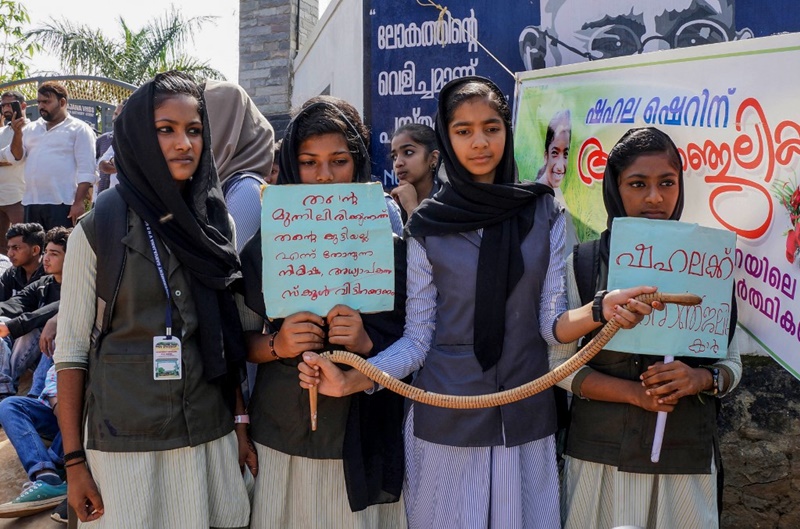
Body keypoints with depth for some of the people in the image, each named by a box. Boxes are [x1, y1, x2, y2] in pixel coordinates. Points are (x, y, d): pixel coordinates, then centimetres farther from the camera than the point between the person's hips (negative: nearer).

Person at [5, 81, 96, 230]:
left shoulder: (79, 129, 0)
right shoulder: (31, 129, 18)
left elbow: (86, 170, -8)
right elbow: (15, 157, 13)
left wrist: (78, 202, -16)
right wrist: (17, 132, -3)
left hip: (61, 203, -6)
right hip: (31, 202, 6)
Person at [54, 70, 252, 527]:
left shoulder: (217, 222, 4)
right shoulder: (99, 229, -6)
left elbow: (231, 333, 9)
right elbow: (72, 347, -5)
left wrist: (242, 421, 5)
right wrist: (74, 460, -7)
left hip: (210, 435, 3)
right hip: (124, 441, -3)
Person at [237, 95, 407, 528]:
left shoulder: (388, 243, -1)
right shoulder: (267, 245, 1)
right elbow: (241, 339, 4)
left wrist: (368, 342, -18)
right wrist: (277, 344, -16)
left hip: (365, 439, 0)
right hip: (284, 438, 1)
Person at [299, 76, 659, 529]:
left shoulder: (545, 215, 0)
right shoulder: (427, 227, -3)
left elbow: (552, 323, -3)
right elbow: (416, 340, -4)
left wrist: (599, 311, -24)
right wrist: (349, 381, -18)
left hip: (526, 421, 1)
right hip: (446, 423, -1)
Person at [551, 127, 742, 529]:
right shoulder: (584, 263, -2)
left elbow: (732, 364, 7)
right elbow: (559, 363, -5)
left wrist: (700, 379, -15)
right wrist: (635, 392, -17)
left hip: (687, 455, 2)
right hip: (602, 454, -1)